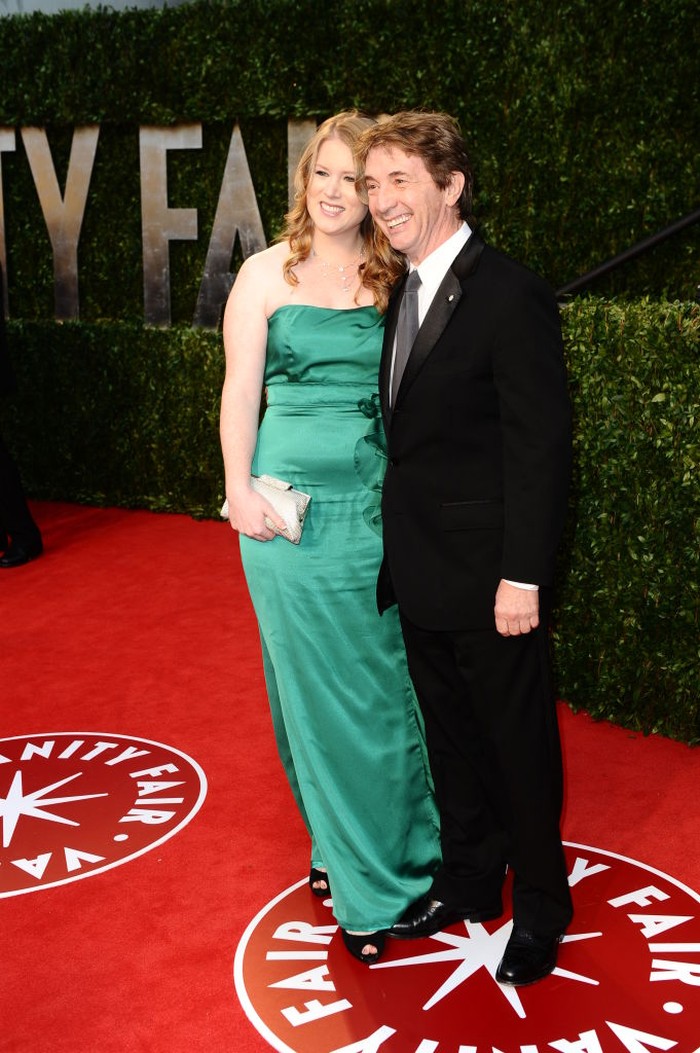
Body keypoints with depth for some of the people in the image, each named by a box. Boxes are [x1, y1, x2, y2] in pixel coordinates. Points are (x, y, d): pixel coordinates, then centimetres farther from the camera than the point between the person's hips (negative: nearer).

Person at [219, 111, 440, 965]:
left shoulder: (396, 277, 8)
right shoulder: (268, 272, 3)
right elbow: (240, 389, 1)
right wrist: (239, 490, -9)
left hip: (381, 502, 2)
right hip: (292, 505, -2)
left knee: (384, 683, 7)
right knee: (317, 686, 7)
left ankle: (390, 855, 26)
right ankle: (346, 855, 24)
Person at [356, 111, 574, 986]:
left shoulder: (510, 296, -16)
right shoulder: (404, 295, 9)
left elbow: (540, 446, -18)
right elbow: (412, 434, 11)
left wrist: (523, 577, -20)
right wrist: (399, 550, 9)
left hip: (489, 577, -8)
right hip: (422, 570, 8)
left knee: (518, 743, 10)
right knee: (450, 739, 20)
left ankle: (539, 907, 30)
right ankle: (469, 881, 40)